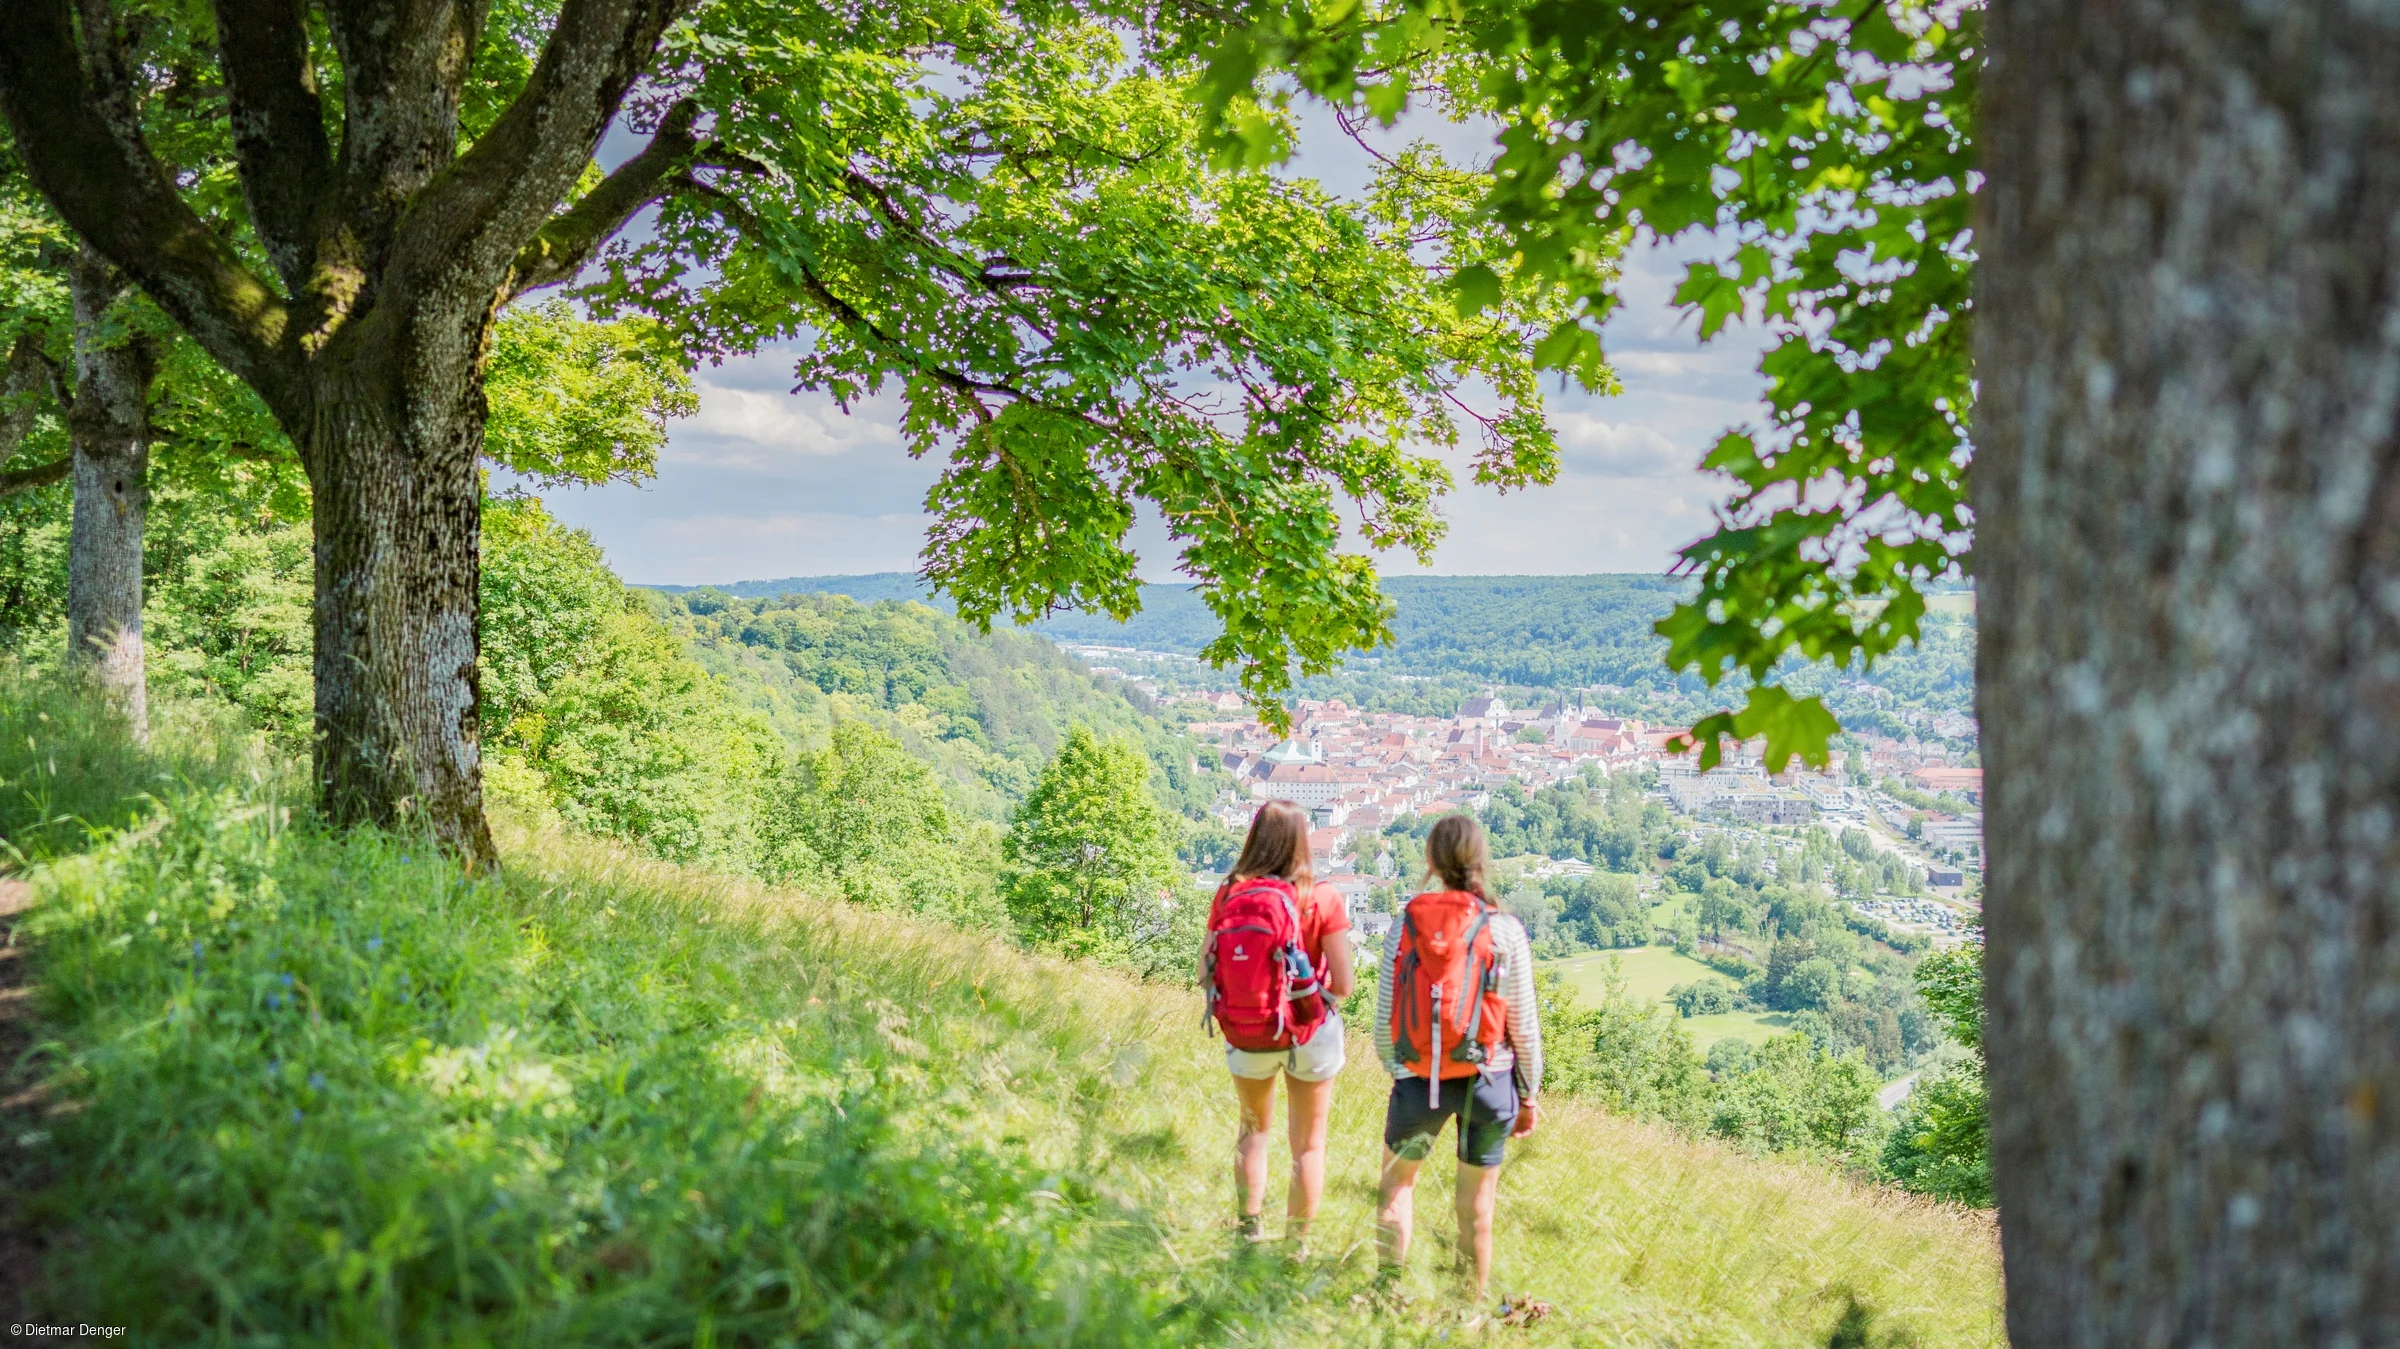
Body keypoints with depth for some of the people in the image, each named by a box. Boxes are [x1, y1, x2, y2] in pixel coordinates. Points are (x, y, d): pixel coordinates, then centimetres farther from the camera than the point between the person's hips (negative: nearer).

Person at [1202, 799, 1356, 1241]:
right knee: (1309, 1144, 16)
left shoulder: (1230, 894, -11)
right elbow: (1343, 983, -16)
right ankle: (1296, 1244, 23)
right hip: (1311, 1031, -2)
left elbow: (1207, 972, -7)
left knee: (1255, 1130, 26)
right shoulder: (1323, 898, -16)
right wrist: (1325, 996, 6)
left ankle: (1250, 1231, 33)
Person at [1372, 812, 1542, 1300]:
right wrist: (1529, 1094, 8)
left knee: (1397, 1178, 23)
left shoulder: (1406, 924, -4)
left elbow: (1384, 1017, -2)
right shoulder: (1504, 930, -8)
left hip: (1417, 1078, 1)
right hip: (1487, 1080, -1)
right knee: (1476, 1201, 14)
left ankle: (1390, 1286, 23)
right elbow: (1523, 1025, -4)